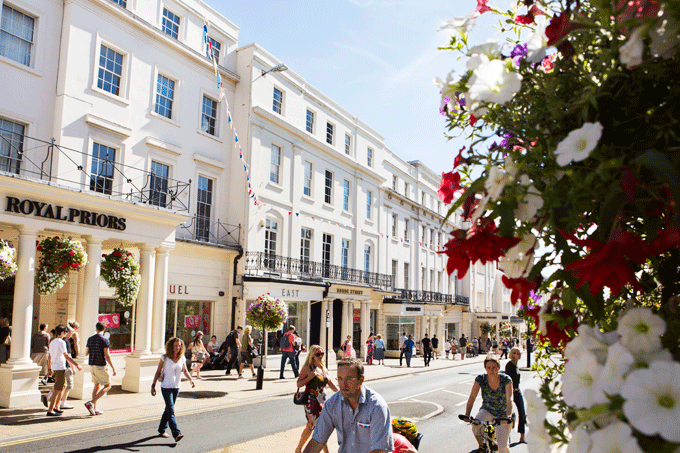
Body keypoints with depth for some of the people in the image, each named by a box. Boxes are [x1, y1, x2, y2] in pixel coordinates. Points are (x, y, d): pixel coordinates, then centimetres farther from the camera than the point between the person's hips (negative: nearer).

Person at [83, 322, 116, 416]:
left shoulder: (90, 339, 6)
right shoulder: (104, 340, -12)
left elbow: (86, 353, 12)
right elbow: (107, 355, -16)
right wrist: (113, 367, -12)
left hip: (92, 365, 7)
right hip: (101, 365, -7)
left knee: (97, 385, 16)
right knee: (107, 386, 2)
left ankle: (94, 408, 16)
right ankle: (91, 403, -11)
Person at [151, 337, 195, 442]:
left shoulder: (182, 358, 2)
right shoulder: (165, 357, -7)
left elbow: (185, 371, 10)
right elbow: (158, 372, -1)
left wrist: (191, 380, -7)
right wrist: (153, 385, -3)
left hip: (176, 388, 4)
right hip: (166, 387, -4)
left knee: (168, 409, 15)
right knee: (171, 410, -12)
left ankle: (161, 430, 32)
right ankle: (176, 434, -17)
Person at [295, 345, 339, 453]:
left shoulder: (323, 368, 13)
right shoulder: (307, 368, -7)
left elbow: (331, 383, 16)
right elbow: (299, 384, -10)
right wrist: (310, 376, -21)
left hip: (322, 401, 7)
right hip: (311, 402, -7)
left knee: (310, 427, 13)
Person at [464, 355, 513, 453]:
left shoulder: (506, 380, -18)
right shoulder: (480, 379, -14)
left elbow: (509, 399, -28)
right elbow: (472, 397, -18)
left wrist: (508, 416, -44)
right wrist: (467, 414, -32)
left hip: (502, 414, -1)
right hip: (487, 411, 1)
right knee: (476, 425, -31)